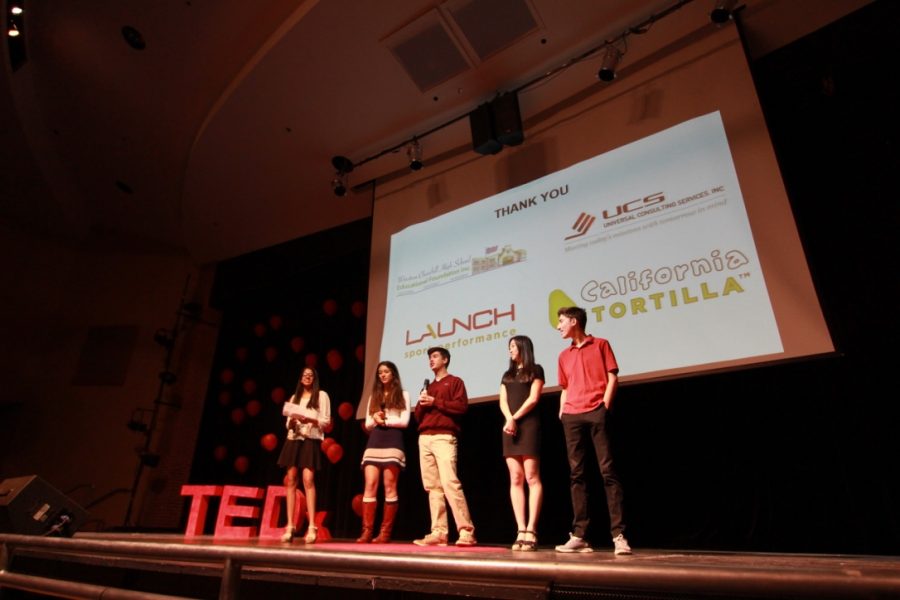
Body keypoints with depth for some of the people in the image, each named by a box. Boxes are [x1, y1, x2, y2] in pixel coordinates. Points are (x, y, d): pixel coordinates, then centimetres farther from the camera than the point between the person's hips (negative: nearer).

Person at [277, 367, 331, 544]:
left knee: (308, 479, -16)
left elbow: (326, 422, -1)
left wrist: (309, 419, -17)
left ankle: (311, 527, -15)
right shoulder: (295, 397, 20)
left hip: (311, 440, -5)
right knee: (290, 480, -3)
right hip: (294, 439, 5)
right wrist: (292, 420, -5)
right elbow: (288, 425, 18)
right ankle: (290, 527, 1)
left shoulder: (321, 395, 5)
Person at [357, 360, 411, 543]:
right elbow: (368, 425, 14)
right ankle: (367, 531, -5)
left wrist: (385, 421, -4)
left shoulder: (402, 395, 8)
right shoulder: (374, 396, 20)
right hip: (374, 442, 4)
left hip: (392, 441, -4)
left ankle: (385, 532, -1)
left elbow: (404, 421, -2)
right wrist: (375, 419, -7)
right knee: (370, 486, -6)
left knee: (390, 487, -4)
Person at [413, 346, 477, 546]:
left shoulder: (455, 381, 9)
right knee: (433, 487, 1)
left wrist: (435, 402, -9)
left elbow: (461, 406, -7)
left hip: (444, 438, -6)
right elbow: (418, 416, 24)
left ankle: (466, 531, -12)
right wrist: (422, 403, 3)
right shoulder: (428, 386, 27)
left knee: (450, 483, -16)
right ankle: (438, 532, 2)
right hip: (424, 439, 6)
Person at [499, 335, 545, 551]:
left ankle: (531, 531, -12)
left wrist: (516, 418, -8)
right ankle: (521, 531, -2)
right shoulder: (507, 375, 22)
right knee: (515, 479, -1)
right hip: (510, 427, 5)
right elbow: (503, 402, 10)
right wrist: (509, 419, -9)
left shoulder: (535, 370, 8)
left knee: (532, 477, -10)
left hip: (528, 425, -5)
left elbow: (533, 398, -4)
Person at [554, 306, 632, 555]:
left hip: (597, 413, -4)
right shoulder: (564, 355, 20)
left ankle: (618, 535, -5)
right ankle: (579, 536, 5)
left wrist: (605, 405, -9)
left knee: (608, 471, -8)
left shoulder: (600, 344, 8)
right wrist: (562, 413, 8)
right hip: (572, 417, 5)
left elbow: (612, 378, 2)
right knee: (576, 475, 2)